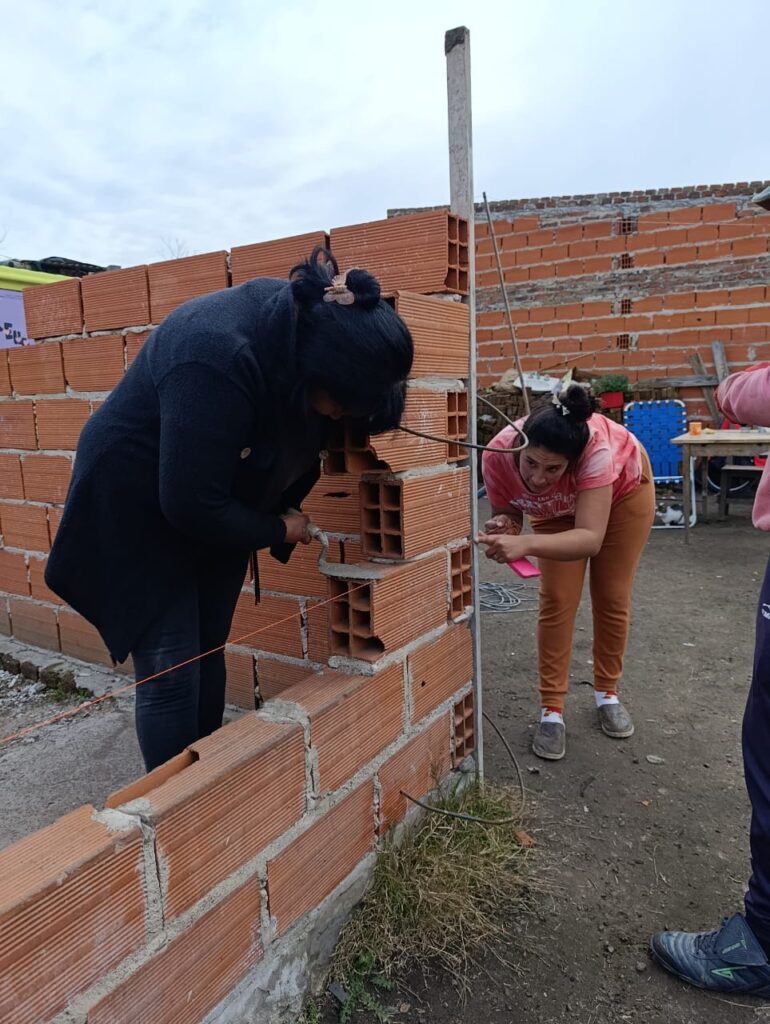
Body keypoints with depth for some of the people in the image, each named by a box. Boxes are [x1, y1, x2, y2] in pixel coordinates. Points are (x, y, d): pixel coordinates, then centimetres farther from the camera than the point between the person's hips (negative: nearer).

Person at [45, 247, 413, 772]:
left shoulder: (313, 325, -12)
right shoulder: (218, 361, -36)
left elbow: (298, 433, 6)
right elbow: (190, 502, -29)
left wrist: (288, 509, -7)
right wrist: (277, 530, -15)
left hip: (215, 508, 7)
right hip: (140, 516, -7)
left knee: (208, 653, 13)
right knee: (172, 673, -6)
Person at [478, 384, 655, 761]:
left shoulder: (596, 448, -47)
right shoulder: (497, 456, -38)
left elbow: (590, 538, -50)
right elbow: (506, 513, -20)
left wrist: (526, 544, -65)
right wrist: (501, 529, -44)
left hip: (624, 489, -1)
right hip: (559, 508, 2)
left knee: (612, 598, 5)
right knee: (556, 601, -6)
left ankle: (607, 694, 26)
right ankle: (551, 710, 5)